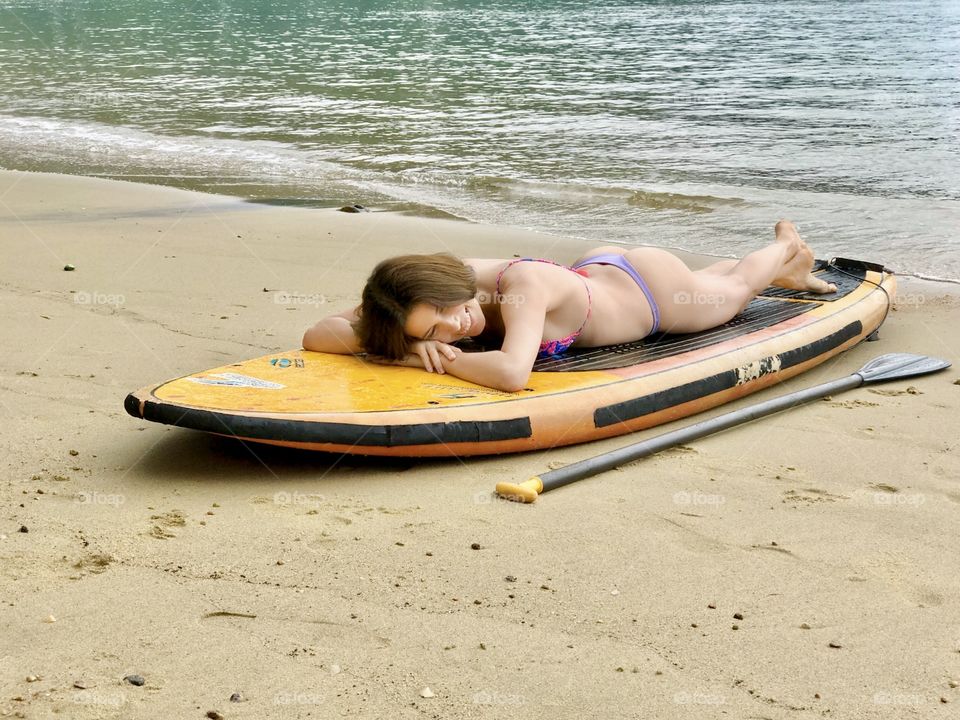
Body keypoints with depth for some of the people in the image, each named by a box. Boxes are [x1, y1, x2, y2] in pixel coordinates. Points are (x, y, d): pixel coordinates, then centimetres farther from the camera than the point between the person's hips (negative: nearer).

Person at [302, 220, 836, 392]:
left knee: (732, 290, 31)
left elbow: (513, 373, -65)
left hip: (650, 284, -5)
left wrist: (443, 362, -51)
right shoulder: (426, 290, -33)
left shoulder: (522, 282, -49)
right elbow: (318, 334, -36)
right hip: (593, 272, 5)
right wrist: (409, 347, -50)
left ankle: (785, 250, 61)